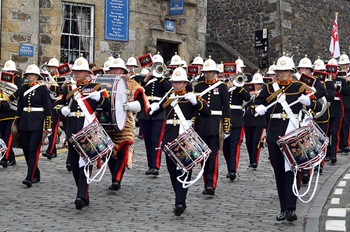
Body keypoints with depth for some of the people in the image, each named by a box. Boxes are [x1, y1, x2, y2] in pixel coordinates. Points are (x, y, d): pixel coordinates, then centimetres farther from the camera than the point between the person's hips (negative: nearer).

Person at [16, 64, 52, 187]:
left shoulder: (43, 88, -3)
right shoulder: (23, 88, 11)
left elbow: (47, 107, -4)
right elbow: (20, 106, 15)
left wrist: (48, 125, -8)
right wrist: (17, 122, 11)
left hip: (37, 122, -5)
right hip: (24, 121, 5)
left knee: (34, 149, -10)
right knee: (26, 149, 7)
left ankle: (30, 177, -13)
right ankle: (36, 174, 21)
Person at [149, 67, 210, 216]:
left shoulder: (191, 98, 2)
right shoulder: (167, 97, 14)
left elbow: (207, 114, -8)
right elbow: (152, 113, 15)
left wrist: (197, 101, -22)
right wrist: (153, 108, -7)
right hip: (170, 139, 4)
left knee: (184, 170, -10)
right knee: (172, 171, 9)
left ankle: (180, 202, -14)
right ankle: (180, 201, 22)